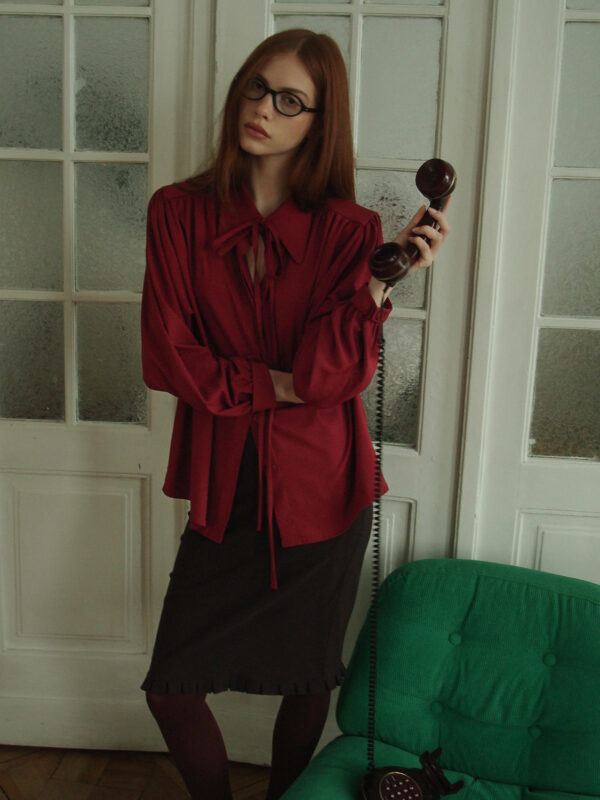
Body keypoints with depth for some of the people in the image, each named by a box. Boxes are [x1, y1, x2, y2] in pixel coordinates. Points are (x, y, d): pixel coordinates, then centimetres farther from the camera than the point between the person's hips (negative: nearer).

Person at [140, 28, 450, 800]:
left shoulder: (349, 229, -5)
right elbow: (167, 356, -7)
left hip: (320, 485, -1)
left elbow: (335, 372, -15)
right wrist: (279, 384, -12)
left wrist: (380, 278, -26)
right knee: (171, 686, 9)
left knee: (308, 680, 15)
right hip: (225, 483, 2)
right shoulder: (178, 212, 0)